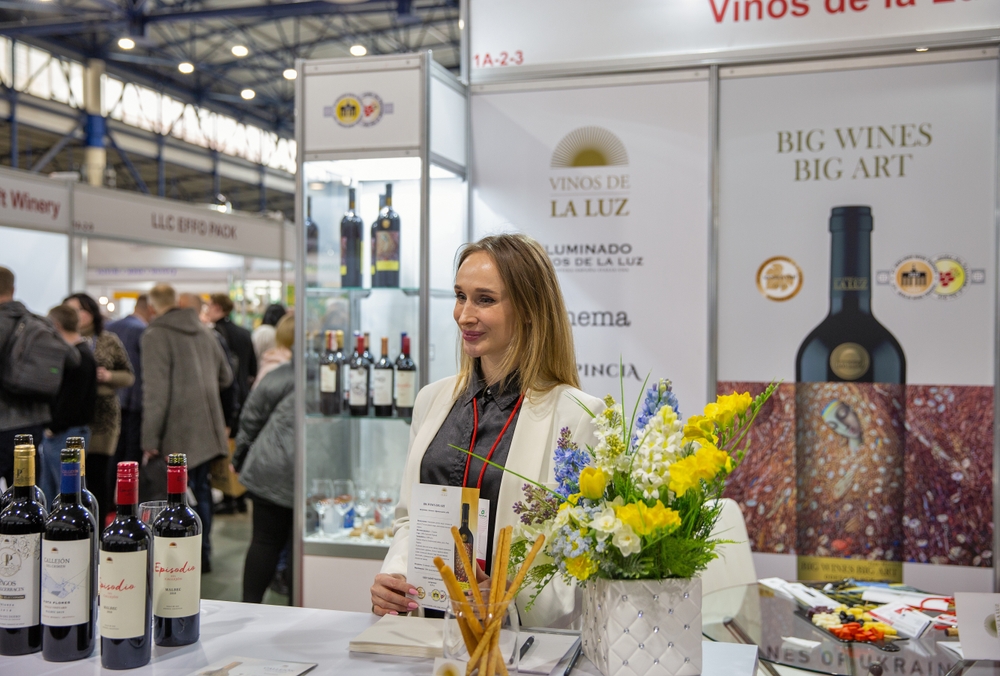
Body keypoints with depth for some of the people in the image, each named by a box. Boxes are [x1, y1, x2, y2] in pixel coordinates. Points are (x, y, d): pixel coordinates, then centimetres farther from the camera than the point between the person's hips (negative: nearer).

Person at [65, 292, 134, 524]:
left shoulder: (109, 341, 6)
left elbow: (129, 376, 9)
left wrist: (108, 376, -10)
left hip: (103, 416, -1)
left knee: (98, 472, -1)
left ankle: (98, 528, 9)